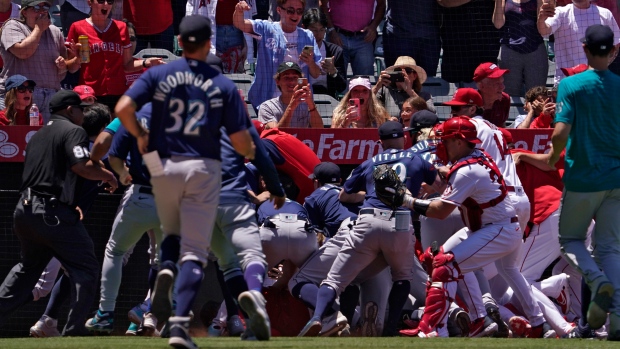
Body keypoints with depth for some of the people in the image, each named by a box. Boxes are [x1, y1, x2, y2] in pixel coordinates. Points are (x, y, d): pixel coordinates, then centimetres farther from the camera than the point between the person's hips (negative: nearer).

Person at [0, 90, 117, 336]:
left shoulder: (37, 136, 21)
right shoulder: (73, 131, -4)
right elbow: (82, 166, -18)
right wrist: (108, 176, 0)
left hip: (24, 209, 8)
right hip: (54, 213, -8)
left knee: (29, 266, 26)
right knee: (85, 268, -2)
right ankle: (74, 329, -8)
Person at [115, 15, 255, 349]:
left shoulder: (158, 75, 1)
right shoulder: (223, 85, 0)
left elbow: (123, 108, -12)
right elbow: (240, 140, -3)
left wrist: (140, 136, 6)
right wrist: (250, 152, 20)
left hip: (164, 167, 2)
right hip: (203, 170, -2)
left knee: (172, 232, 26)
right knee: (194, 251, 1)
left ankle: (165, 270, -8)